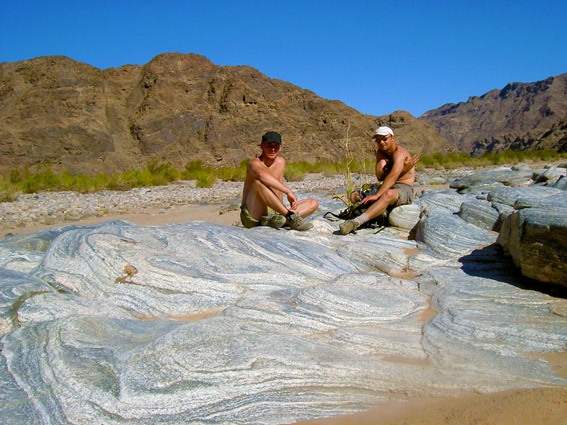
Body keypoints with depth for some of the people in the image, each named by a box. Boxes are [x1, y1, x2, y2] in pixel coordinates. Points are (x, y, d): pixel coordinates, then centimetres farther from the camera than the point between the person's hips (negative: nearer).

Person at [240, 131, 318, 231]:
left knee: (313, 203, -4)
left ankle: (274, 220, -28)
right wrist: (288, 191, -37)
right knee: (258, 182, -33)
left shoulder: (281, 162, 13)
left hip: (274, 212, 7)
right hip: (252, 217, -7)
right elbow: (262, 175, -36)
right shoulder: (255, 163, -11)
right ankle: (290, 216, -32)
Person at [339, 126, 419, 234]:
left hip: (404, 189, -8)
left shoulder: (400, 152, -13)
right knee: (354, 196, -2)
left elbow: (393, 176, -30)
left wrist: (376, 195, -41)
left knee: (387, 194, -44)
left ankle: (355, 222, -58)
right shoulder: (380, 153, 9)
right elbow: (380, 177, -7)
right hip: (386, 188, 9)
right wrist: (402, 168, -19)